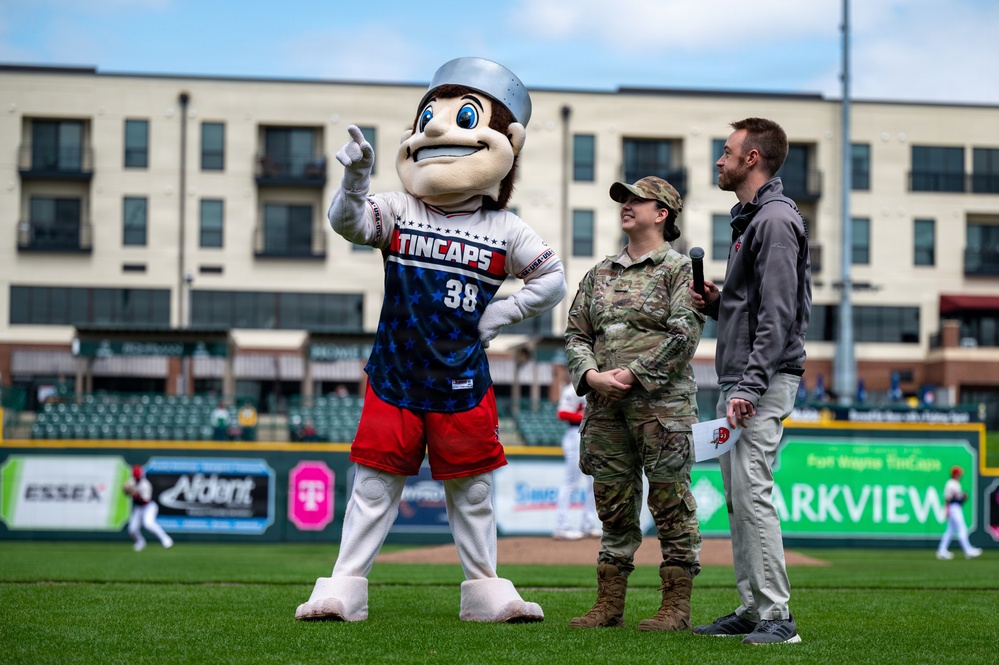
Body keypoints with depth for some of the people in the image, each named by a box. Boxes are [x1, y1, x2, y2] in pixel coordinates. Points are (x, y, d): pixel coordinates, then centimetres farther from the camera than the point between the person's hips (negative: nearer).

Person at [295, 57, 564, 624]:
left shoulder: (506, 231, 0)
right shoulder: (398, 211, -1)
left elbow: (553, 279, 8)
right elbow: (348, 222, -17)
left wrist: (502, 313, -2)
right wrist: (356, 178, -35)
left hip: (464, 385, 1)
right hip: (394, 380, -1)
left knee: (472, 492, 10)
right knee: (375, 486, 3)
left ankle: (486, 592, 21)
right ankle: (343, 589, 7)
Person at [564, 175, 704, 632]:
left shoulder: (679, 269, 1)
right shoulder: (599, 274, 19)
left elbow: (684, 335, -9)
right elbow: (576, 334, 16)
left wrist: (633, 374, -13)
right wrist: (591, 375, -3)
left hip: (661, 402, -6)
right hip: (605, 405, 6)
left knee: (671, 505, -4)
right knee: (613, 505, 8)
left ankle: (676, 608, -1)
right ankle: (609, 606, 13)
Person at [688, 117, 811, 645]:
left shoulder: (775, 220, -12)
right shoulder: (748, 219, 20)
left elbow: (778, 315, -20)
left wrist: (749, 386, -25)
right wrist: (716, 303, 8)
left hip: (763, 382, -11)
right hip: (737, 382, 11)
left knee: (752, 493, -14)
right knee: (737, 499, 12)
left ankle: (776, 615, -13)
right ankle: (751, 610, 17)